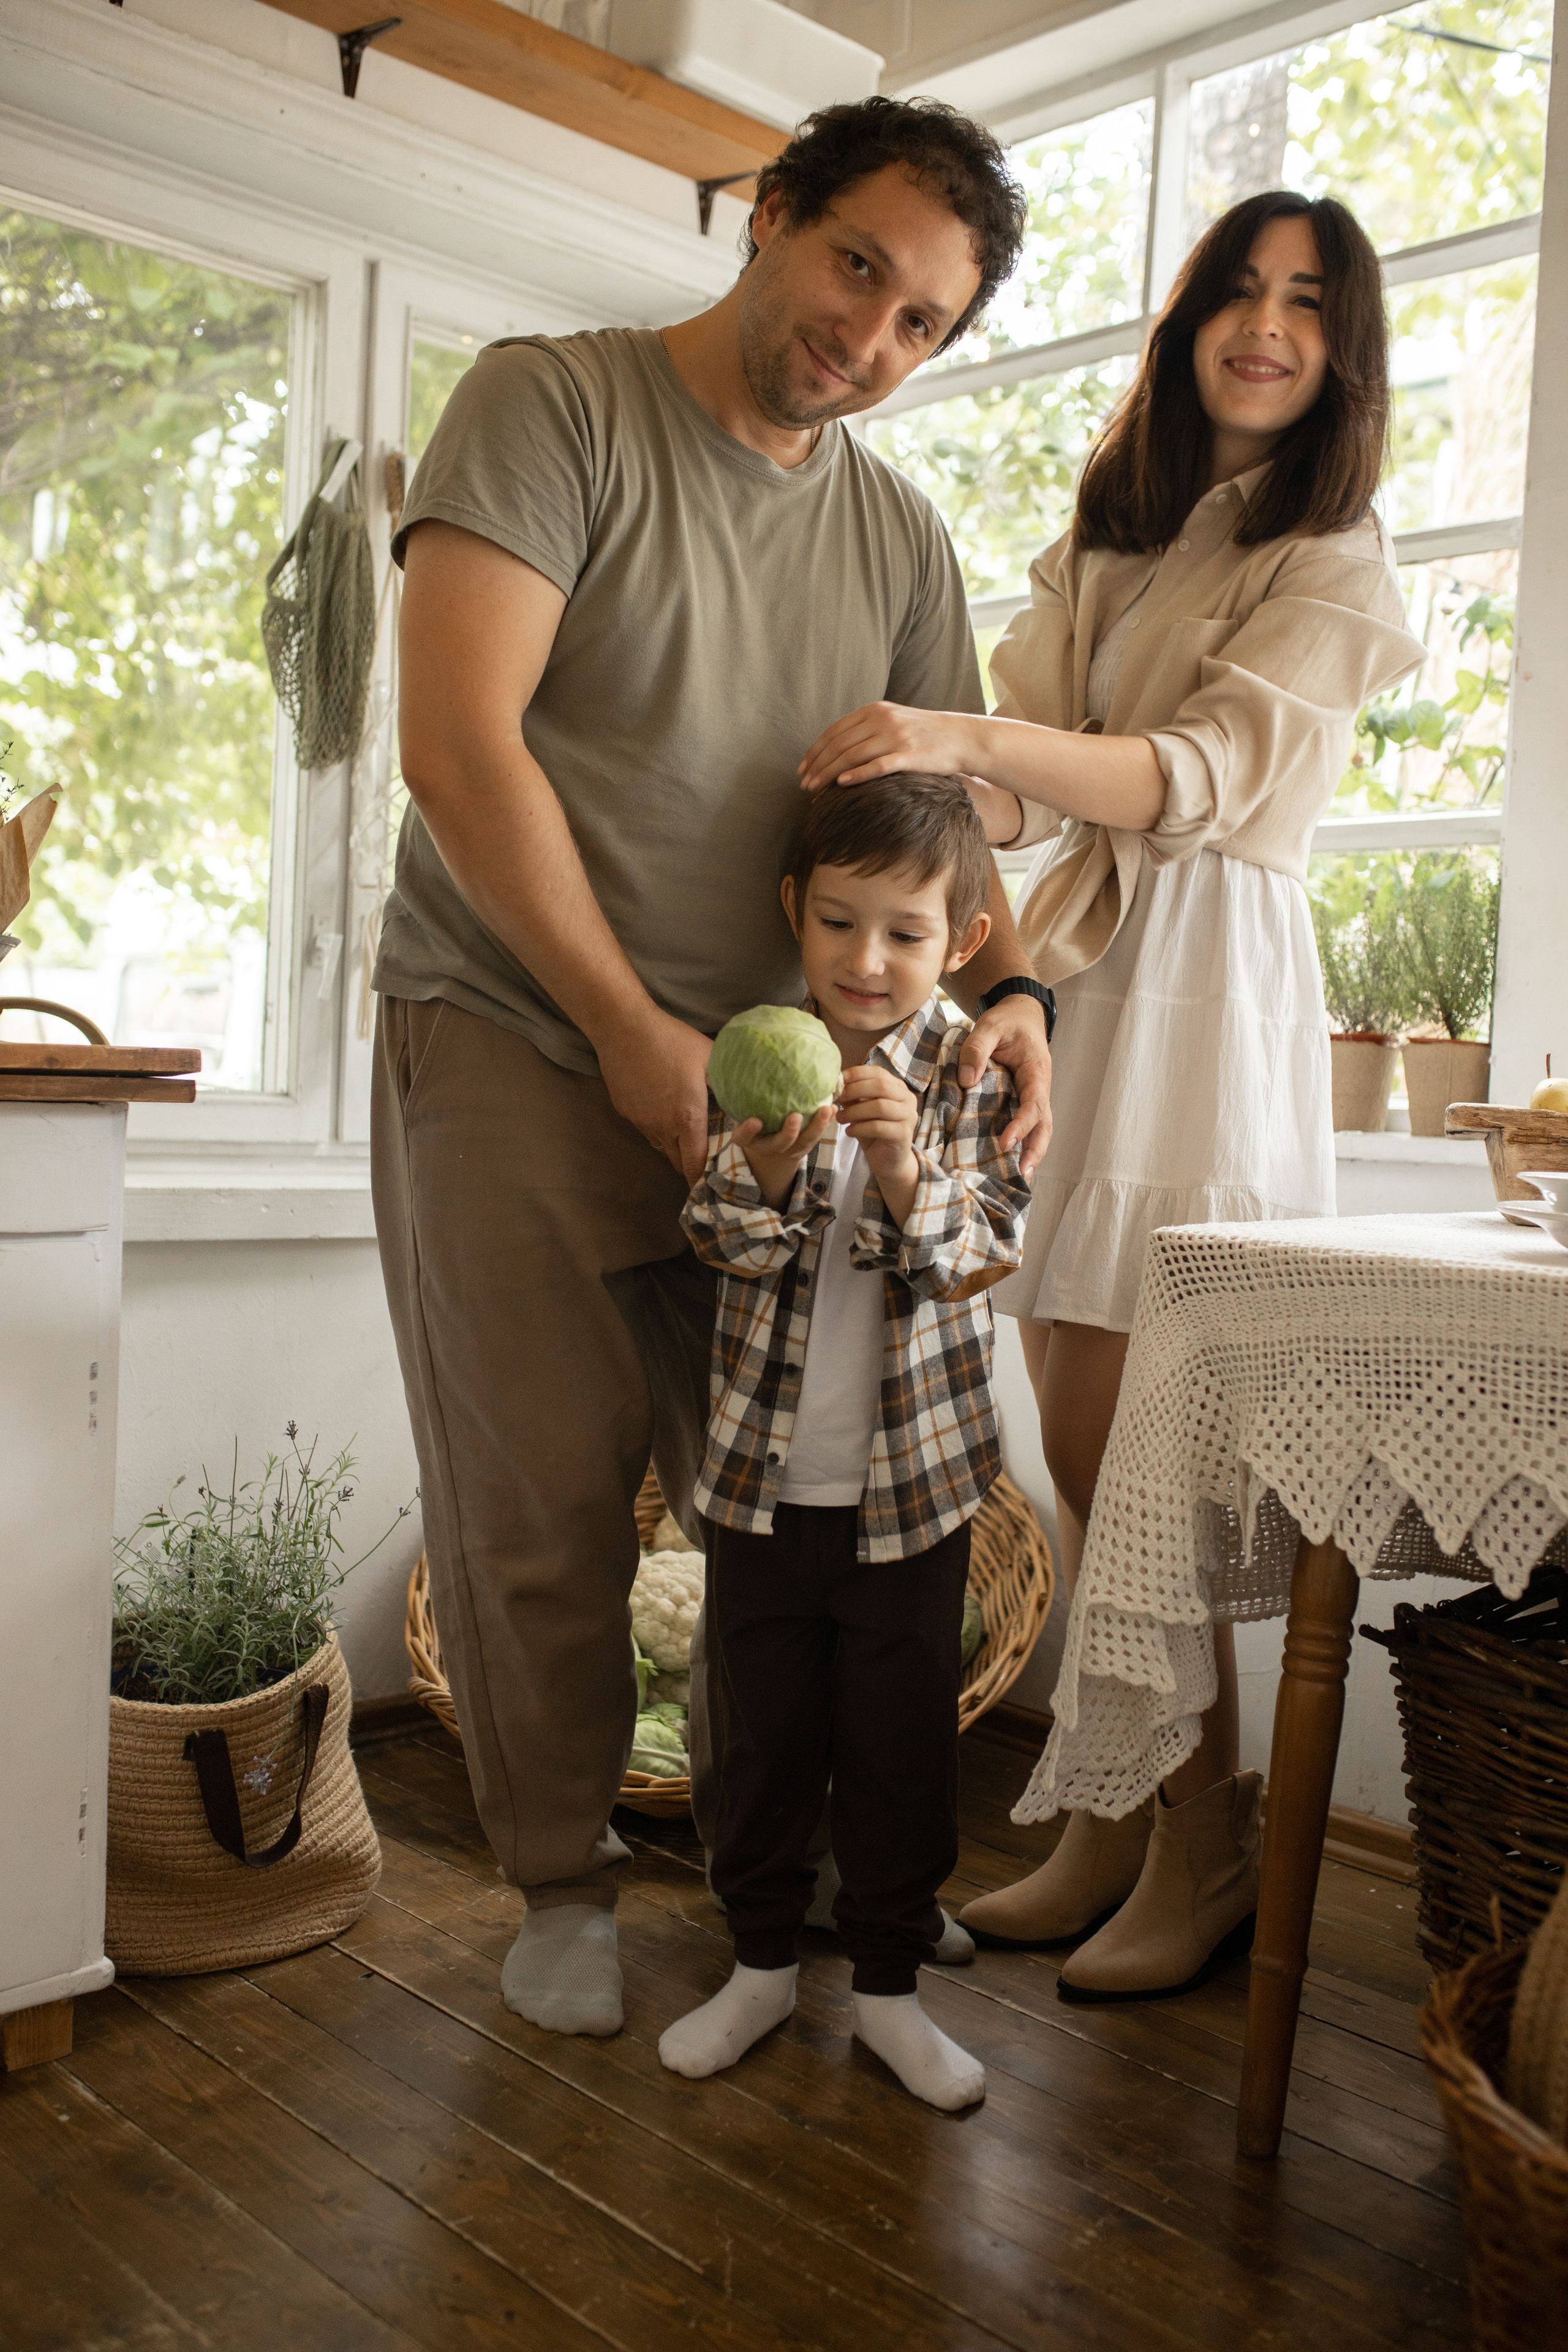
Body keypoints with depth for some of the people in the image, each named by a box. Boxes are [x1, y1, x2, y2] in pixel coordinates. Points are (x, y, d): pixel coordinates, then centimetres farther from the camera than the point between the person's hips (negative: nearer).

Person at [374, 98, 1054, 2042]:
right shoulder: (551, 405, -5)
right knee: (542, 1509, 1)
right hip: (517, 1044, -4)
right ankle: (561, 1881, 22)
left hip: (758, 1078, 5)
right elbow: (460, 747, -15)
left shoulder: (902, 541, 11)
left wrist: (1002, 986, -11)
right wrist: (636, 1033, -15)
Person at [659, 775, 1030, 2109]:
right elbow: (726, 1248, -11)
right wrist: (767, 1165, -32)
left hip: (913, 1481, -1)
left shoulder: (974, 1078, -6)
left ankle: (891, 1984, 29)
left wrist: (904, 1171, -32)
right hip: (762, 1477, 1)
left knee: (903, 1740, 10)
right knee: (765, 1731, 14)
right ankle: (763, 1961, 33)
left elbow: (975, 1262, -13)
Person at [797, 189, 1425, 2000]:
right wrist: (936, 776, -9)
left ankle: (1206, 1856, 7)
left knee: (1109, 1440, -9)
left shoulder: (1336, 567, 3)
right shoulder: (1108, 533, 22)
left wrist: (982, 738, -28)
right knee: (1083, 1443, 5)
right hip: (1073, 966, 6)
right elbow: (1024, 786, 12)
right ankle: (1112, 1824, 16)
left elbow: (1203, 773, -14)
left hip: (1204, 985, -6)